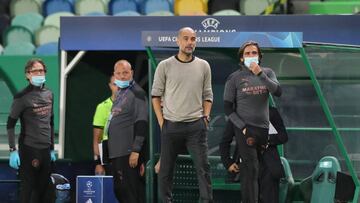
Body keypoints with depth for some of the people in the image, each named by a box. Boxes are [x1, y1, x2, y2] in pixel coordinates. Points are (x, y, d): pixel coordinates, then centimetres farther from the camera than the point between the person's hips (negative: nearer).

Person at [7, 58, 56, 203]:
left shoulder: (49, 94, 10)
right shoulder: (22, 97, -8)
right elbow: (10, 124, -7)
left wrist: (52, 148, 18)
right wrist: (13, 150, -14)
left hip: (45, 149, 6)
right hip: (29, 149, -6)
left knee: (42, 189, 7)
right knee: (27, 190, -4)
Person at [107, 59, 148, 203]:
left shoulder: (137, 93, -8)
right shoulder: (120, 94, 19)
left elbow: (141, 124, -16)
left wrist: (136, 151, -22)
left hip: (128, 153, -9)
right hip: (117, 152, 9)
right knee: (119, 190, 11)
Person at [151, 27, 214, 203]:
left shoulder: (203, 66, 7)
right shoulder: (165, 66, 0)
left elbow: (207, 95, 12)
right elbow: (156, 95, 3)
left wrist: (205, 117, 1)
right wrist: (161, 122, -3)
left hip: (196, 126, 1)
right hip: (171, 126, -1)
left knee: (203, 167, -4)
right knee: (166, 168, 6)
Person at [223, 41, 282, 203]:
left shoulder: (267, 73, 8)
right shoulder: (235, 78, 0)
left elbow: (278, 92, -9)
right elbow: (227, 108, 0)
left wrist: (260, 74, -18)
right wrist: (243, 127, -8)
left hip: (264, 129, 4)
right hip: (245, 130, -4)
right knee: (251, 169, -11)